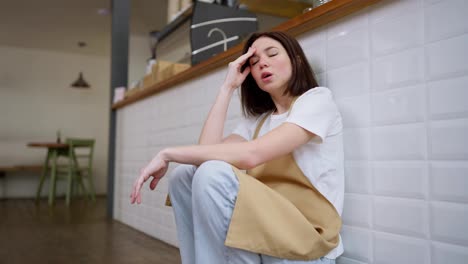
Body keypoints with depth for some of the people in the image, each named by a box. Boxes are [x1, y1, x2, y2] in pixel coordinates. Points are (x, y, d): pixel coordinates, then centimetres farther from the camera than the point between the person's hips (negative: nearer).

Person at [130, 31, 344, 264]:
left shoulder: (318, 99, -6)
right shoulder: (258, 119, 15)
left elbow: (251, 154, -22)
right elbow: (207, 151, -2)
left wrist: (168, 154, -18)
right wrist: (227, 88, 2)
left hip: (307, 245, -6)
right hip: (267, 225, 7)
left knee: (214, 173, -27)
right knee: (183, 175, -5)